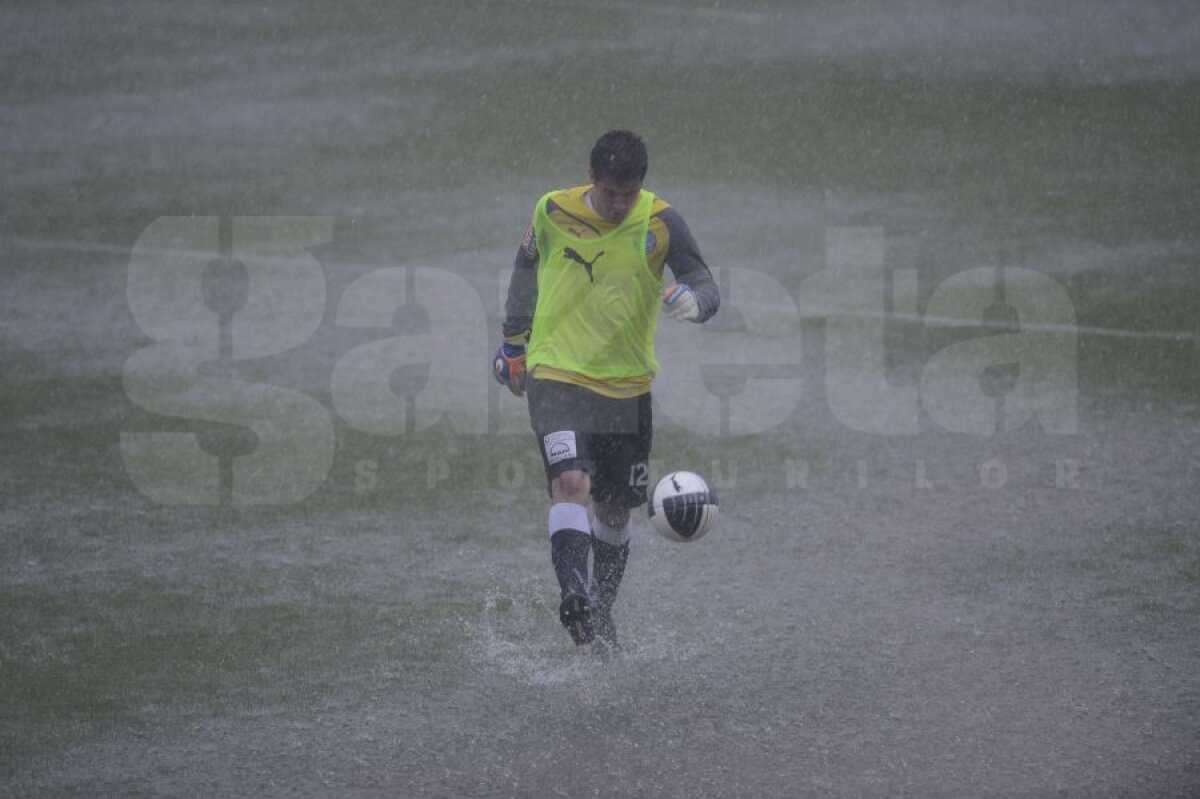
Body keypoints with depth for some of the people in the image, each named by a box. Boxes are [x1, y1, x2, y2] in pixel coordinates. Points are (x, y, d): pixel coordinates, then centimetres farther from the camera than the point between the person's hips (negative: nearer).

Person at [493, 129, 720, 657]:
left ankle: (600, 612, 32)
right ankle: (573, 595, -37)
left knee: (614, 510, 12)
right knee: (571, 482, -25)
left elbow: (706, 285, -9)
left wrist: (693, 300, -34)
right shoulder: (553, 213, -4)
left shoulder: (659, 223, -6)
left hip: (627, 385, 2)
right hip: (557, 374, -2)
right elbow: (527, 270, 15)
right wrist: (513, 342, 24)